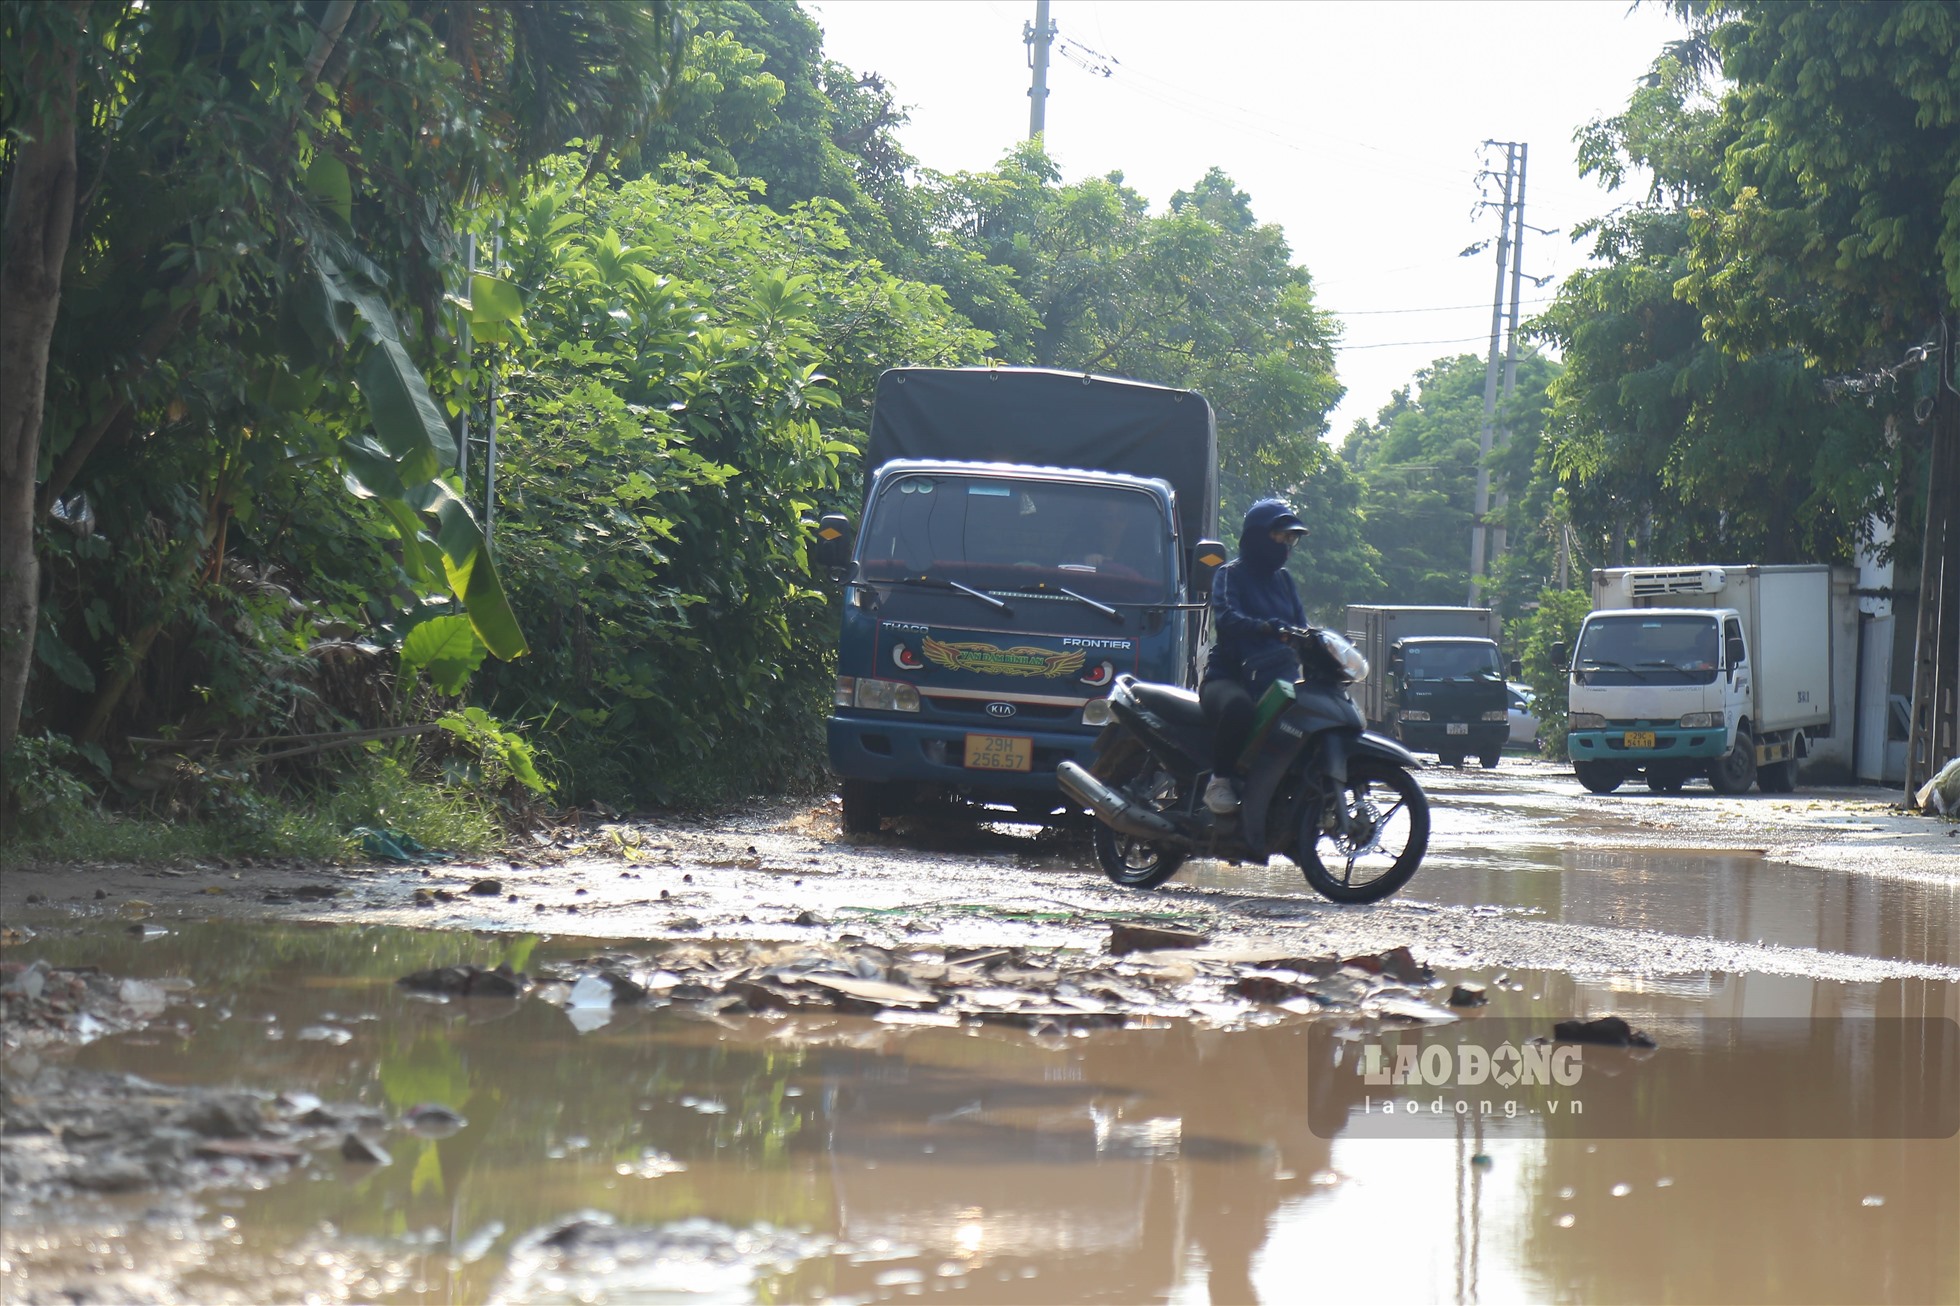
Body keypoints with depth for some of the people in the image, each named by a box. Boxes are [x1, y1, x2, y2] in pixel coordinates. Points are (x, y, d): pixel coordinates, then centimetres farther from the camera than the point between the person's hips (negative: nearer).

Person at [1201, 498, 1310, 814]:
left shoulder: (1282, 578, 23)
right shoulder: (1231, 574, 2)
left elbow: (1300, 625, 16)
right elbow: (1226, 619, -18)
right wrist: (1267, 628, -36)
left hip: (1277, 678, 6)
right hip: (1230, 676, -6)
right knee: (1237, 705, -41)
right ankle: (1219, 781, -23)